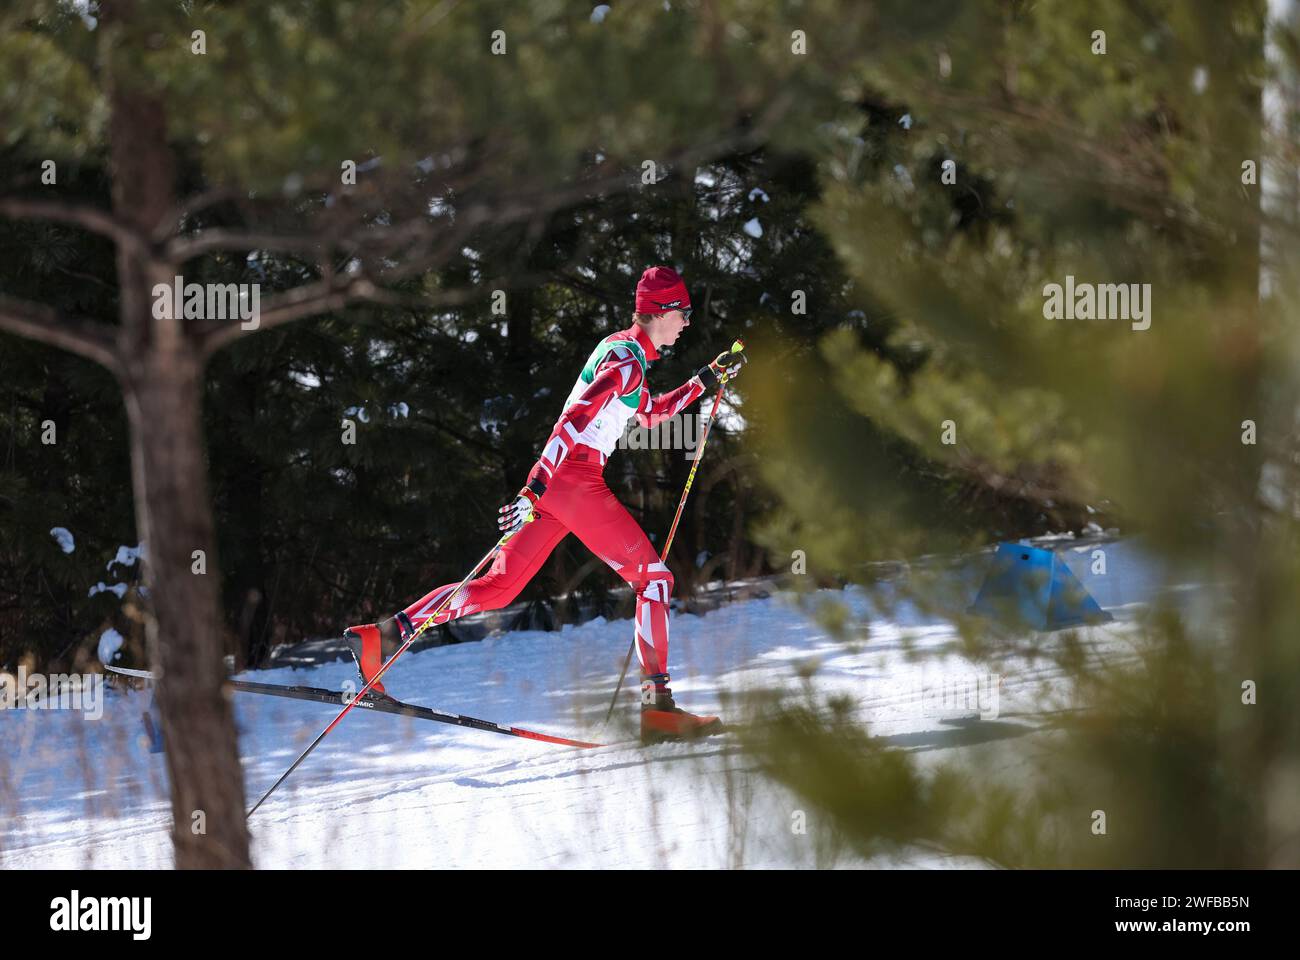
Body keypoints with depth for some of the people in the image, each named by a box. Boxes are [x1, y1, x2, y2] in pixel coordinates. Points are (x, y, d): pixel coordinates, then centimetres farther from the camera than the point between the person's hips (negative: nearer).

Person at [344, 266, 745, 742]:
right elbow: (574, 420, -22)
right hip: (577, 480, -9)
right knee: (654, 577, -4)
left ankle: (383, 636, -1)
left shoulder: (621, 350, 21)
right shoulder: (628, 359, -11)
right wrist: (535, 489, -31)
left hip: (557, 480, 9)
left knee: (498, 586, 7)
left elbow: (651, 414, 38)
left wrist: (707, 379, 36)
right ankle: (657, 704, -11)